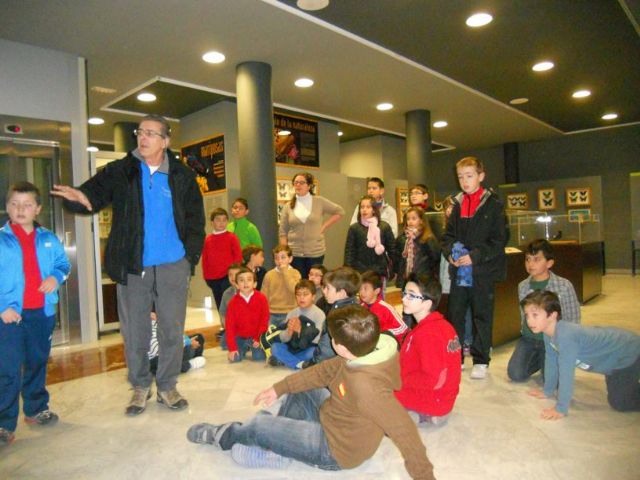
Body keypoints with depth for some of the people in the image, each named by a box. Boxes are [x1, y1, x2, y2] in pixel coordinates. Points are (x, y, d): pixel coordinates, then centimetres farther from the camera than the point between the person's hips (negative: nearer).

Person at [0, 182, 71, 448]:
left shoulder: (49, 239, 5)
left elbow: (63, 263, 13)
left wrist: (56, 277, -9)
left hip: (43, 313, 4)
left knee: (38, 363, 17)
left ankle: (36, 408, 33)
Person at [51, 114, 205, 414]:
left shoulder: (182, 176, 4)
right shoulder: (120, 172, 3)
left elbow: (196, 221, 4)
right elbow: (95, 192, -9)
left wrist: (191, 258, -4)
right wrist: (78, 196, -33)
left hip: (173, 266, 0)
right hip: (132, 267, 0)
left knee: (172, 332, 9)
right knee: (134, 333, 10)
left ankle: (167, 386, 27)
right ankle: (140, 387, 30)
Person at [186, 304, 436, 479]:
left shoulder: (366, 386, -41)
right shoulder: (365, 352, -14)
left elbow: (405, 432, -37)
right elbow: (325, 371, -1)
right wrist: (280, 388, 3)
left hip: (336, 448, -8)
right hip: (334, 421, 8)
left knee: (258, 425, -2)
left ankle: (223, 436, 29)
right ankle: (276, 440, 14)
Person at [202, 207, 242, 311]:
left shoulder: (231, 237, -3)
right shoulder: (207, 239, 7)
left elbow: (238, 256, -3)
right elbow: (205, 259, 11)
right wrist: (206, 275, 7)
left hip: (228, 277, -4)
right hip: (213, 279, 4)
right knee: (219, 306, 12)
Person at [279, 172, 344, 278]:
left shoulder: (319, 201, 0)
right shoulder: (288, 206, 4)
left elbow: (339, 212, 8)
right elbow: (282, 233, 4)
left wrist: (324, 226, 0)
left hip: (316, 252, -1)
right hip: (294, 253, 1)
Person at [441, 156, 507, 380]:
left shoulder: (493, 204, -5)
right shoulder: (458, 204, 10)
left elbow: (499, 239, -9)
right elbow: (448, 235, 13)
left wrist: (475, 256, -18)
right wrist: (450, 252, -6)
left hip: (483, 271, -4)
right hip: (458, 270, 5)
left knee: (482, 316, 6)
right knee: (455, 314, 9)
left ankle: (481, 361, 19)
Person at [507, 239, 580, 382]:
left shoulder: (564, 286, -14)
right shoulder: (523, 286, -2)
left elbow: (573, 320, -6)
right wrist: (525, 331, 6)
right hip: (528, 338, 3)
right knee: (515, 374, -8)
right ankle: (537, 359, 22)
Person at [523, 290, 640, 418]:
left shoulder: (565, 336, -40)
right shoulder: (549, 334, -14)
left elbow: (566, 373, -37)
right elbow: (551, 361, -1)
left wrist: (561, 409, -30)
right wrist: (548, 391, 7)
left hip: (629, 353, -8)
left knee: (619, 403, -12)